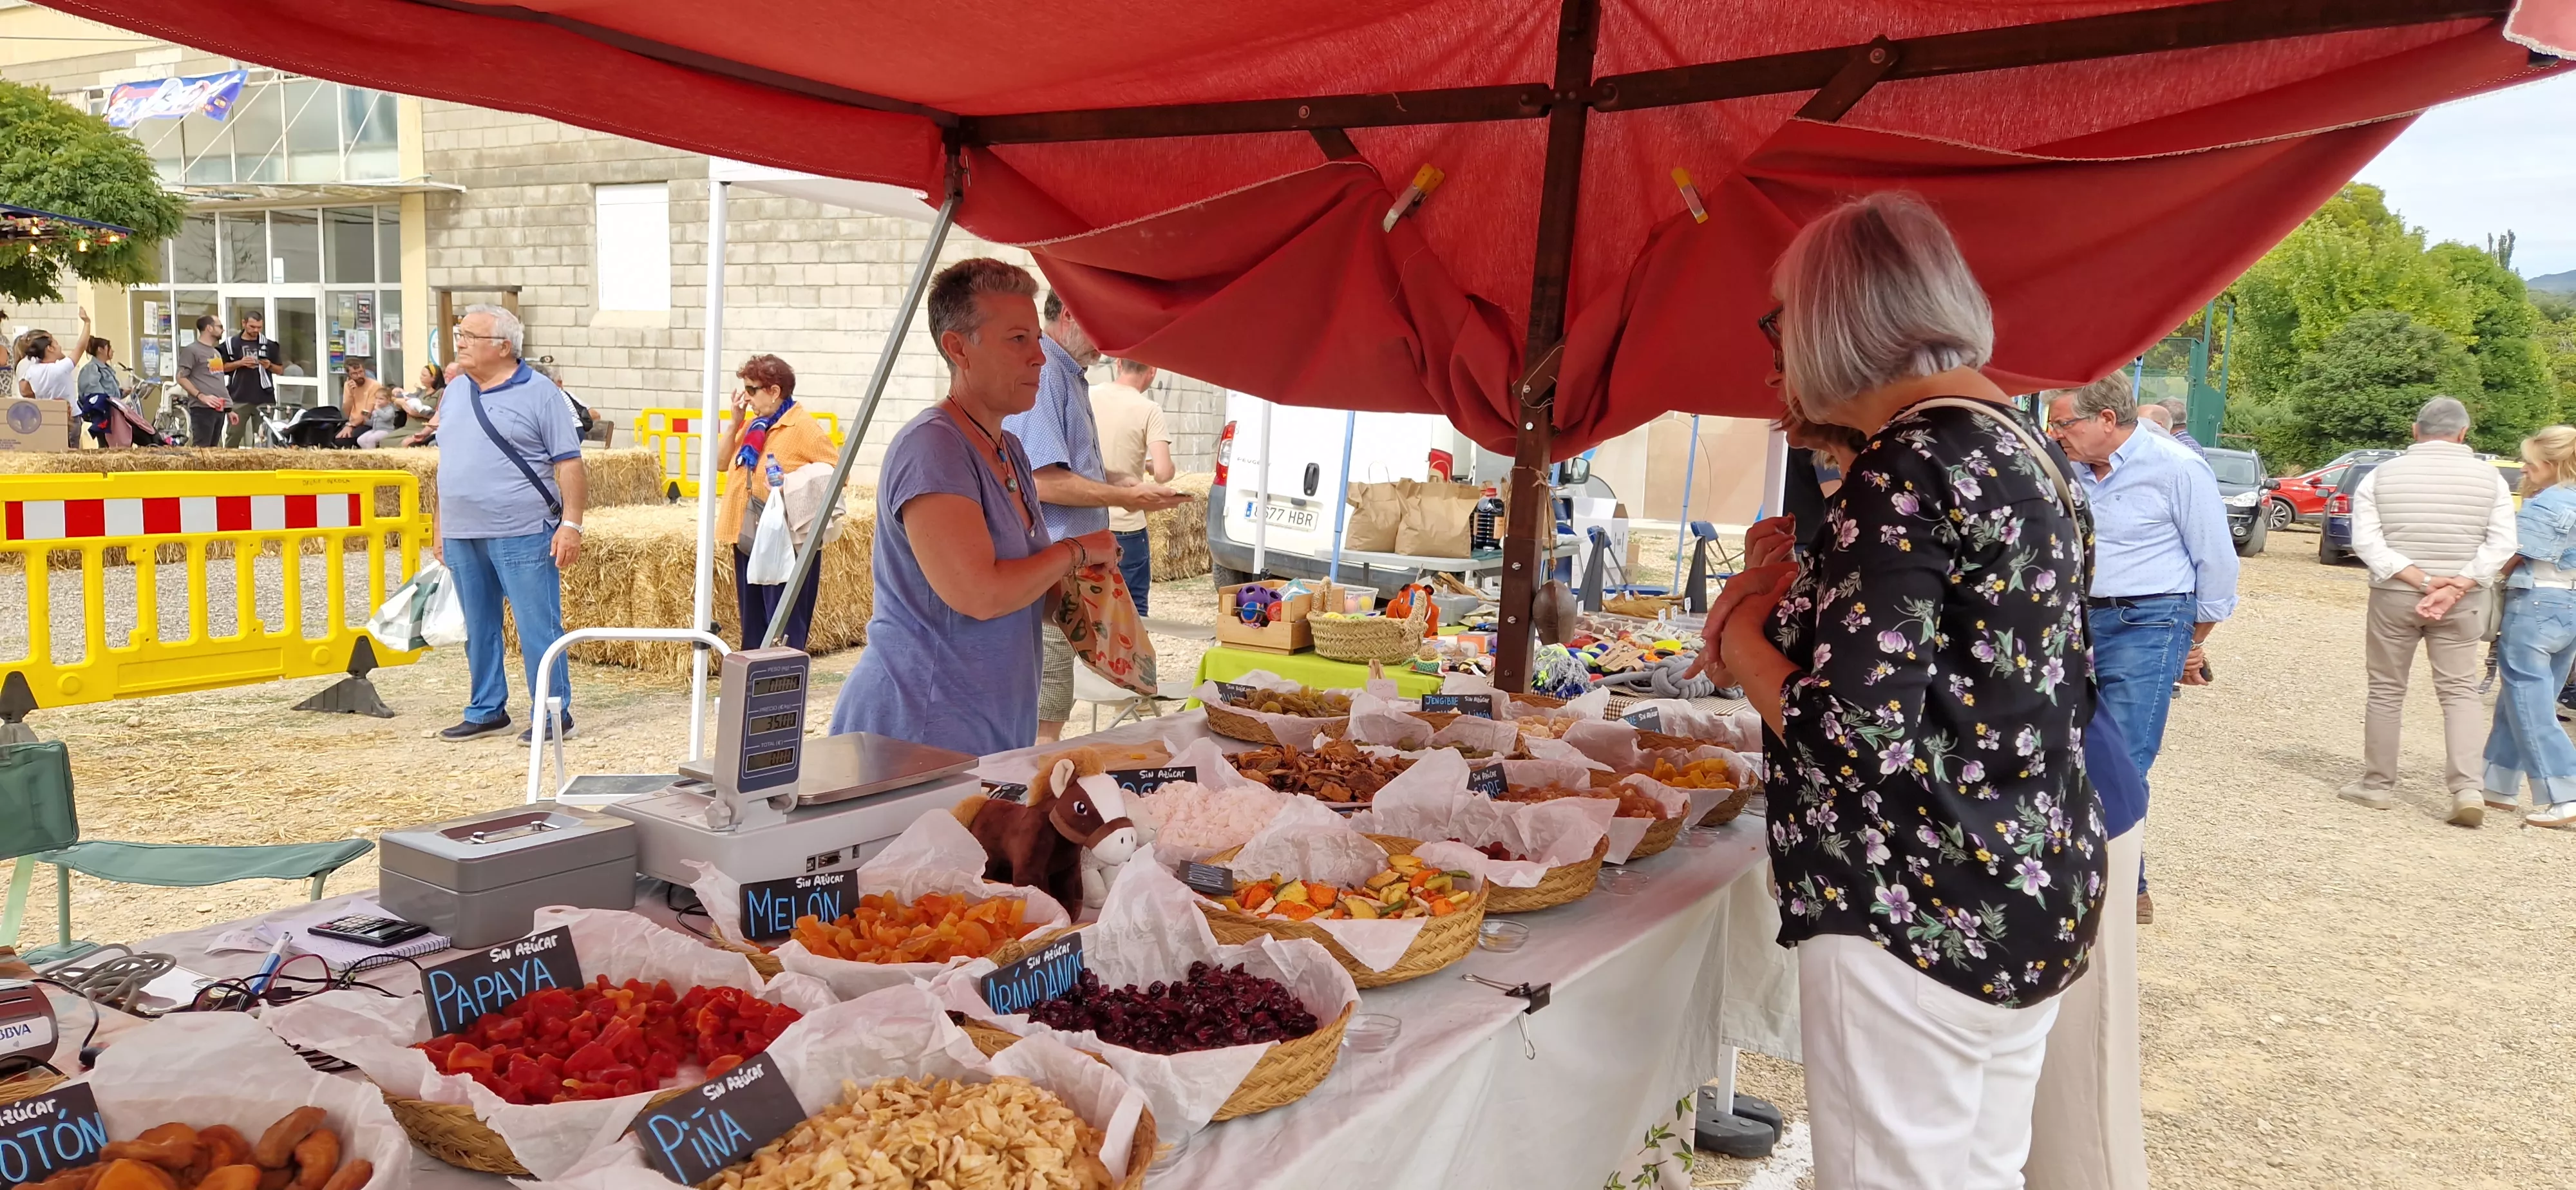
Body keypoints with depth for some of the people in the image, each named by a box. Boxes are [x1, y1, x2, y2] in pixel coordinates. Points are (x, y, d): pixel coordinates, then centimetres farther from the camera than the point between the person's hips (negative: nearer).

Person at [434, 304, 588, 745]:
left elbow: (569, 464, -7)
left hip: (522, 535, -6)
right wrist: (442, 526, 17)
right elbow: (447, 462, 20)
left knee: (538, 629, -4)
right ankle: (486, 712, 23)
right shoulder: (456, 391, 14)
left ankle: (553, 714, 4)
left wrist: (570, 524, -15)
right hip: (462, 536, 7)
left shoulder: (539, 392, -5)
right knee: (479, 630, 13)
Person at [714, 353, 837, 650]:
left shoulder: (802, 426, -11)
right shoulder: (754, 426, 14)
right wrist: (735, 422, 5)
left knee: (785, 630, -4)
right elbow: (720, 459, 16)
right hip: (749, 540, 9)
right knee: (753, 626, 16)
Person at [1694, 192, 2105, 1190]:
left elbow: (1851, 733, -25)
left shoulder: (1909, 464, -19)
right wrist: (1805, 596, 12)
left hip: (1922, 920, -9)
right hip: (2040, 899, 9)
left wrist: (1741, 637, -8)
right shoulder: (2029, 452, 10)